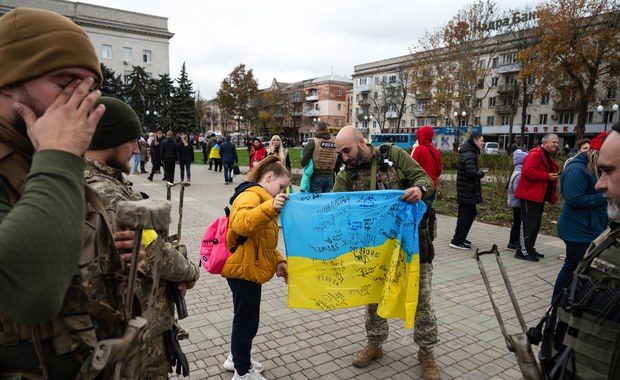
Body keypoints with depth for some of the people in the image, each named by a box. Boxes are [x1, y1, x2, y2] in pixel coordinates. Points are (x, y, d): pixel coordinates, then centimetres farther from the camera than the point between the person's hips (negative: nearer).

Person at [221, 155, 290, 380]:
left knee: (245, 318, 23)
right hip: (244, 270, -10)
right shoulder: (251, 195, -16)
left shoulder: (261, 197, 17)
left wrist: (277, 261, 8)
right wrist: (270, 208, -48)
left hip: (250, 269, 10)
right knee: (247, 321, 4)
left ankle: (236, 358, 42)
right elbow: (241, 223, -38)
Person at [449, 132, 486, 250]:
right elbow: (472, 173, -26)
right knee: (466, 216, -4)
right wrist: (481, 172, -8)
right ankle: (456, 241, 1)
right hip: (468, 192, -10)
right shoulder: (469, 155, -18)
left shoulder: (468, 152, 15)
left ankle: (460, 238, 27)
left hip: (465, 191, 10)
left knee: (469, 214, 18)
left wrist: (479, 171, 5)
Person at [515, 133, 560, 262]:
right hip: (530, 195, -11)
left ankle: (530, 248, 24)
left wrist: (554, 176, 11)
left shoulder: (548, 157, 20)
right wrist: (547, 176, -23)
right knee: (528, 223, -10)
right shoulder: (534, 155, -13)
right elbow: (528, 171, -26)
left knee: (535, 223, 14)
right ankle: (523, 251, -6)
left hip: (540, 196, 11)